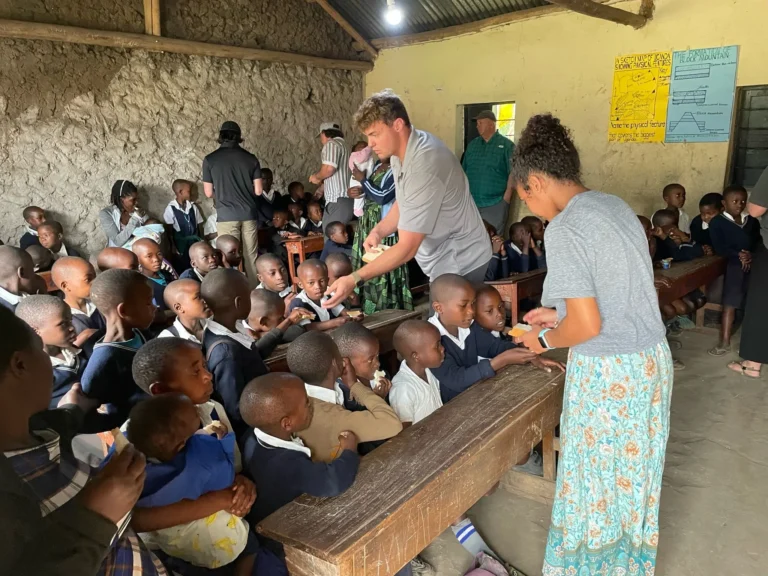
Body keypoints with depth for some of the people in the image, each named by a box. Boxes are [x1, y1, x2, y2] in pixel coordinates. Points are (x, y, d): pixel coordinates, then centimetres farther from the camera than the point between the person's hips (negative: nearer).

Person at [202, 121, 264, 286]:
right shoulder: (250, 158, 3)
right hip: (249, 214, 2)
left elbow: (209, 193, 2)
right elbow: (258, 190, 2)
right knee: (252, 257, 9)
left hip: (226, 216, -2)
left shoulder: (210, 160, -1)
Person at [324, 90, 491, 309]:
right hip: (445, 259, 9)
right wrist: (379, 230, -3)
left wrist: (355, 279, -32)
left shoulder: (424, 165, -31)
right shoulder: (401, 150, -1)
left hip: (458, 263, -9)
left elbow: (407, 247, -32)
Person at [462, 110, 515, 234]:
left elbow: (513, 172, -9)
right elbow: (463, 171, 16)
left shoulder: (506, 145, -3)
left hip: (495, 203, -5)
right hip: (471, 203, 5)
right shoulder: (472, 145, 13)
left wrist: (507, 197, -15)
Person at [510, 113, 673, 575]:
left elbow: (587, 326, -22)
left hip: (608, 373, -8)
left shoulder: (563, 229, -20)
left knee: (597, 478, 11)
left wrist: (545, 339, -3)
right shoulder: (617, 205, 6)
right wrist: (560, 313, 15)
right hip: (653, 360, 8)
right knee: (634, 474, 22)